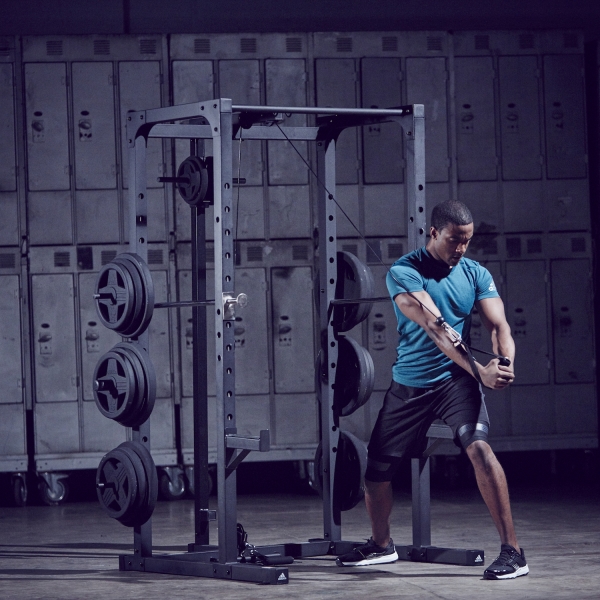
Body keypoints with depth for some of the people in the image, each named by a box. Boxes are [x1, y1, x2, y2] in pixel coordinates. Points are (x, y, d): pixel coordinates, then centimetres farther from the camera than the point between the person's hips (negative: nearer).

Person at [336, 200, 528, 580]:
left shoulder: (476, 274, 0)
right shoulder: (404, 273, -11)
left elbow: (499, 324, -10)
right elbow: (434, 328, -23)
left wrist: (505, 361, -35)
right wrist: (480, 370, -34)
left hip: (455, 379, -1)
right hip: (410, 383, 1)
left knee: (478, 447, -26)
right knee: (377, 467, 11)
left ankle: (513, 552, -23)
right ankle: (381, 545, 39)